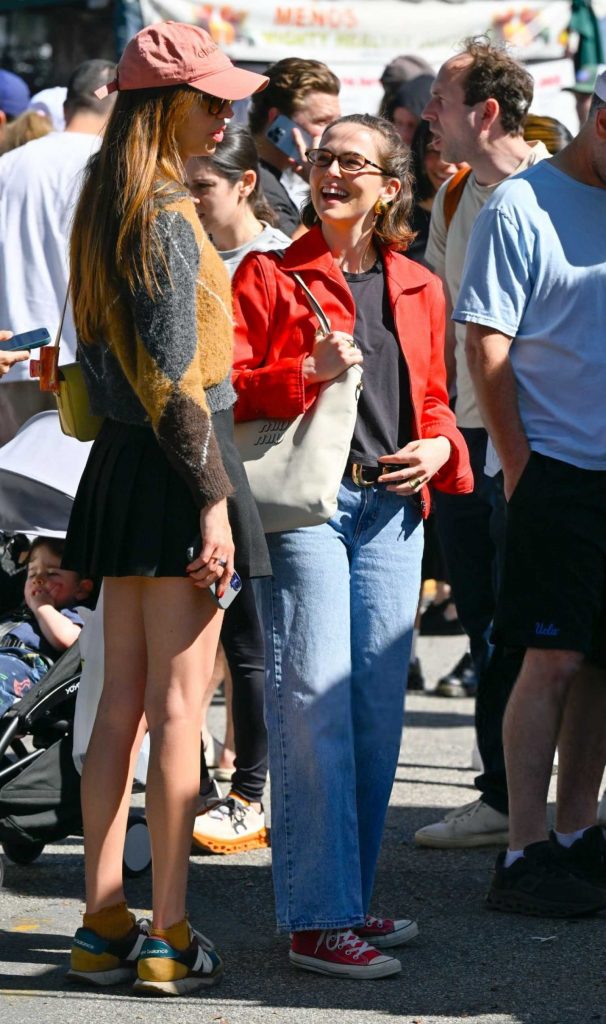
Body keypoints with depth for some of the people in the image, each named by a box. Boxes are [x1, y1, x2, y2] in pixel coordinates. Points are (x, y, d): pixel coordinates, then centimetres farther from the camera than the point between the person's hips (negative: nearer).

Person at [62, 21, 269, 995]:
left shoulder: (106, 208, 13)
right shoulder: (166, 216, -15)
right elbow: (177, 374, -19)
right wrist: (212, 500, -17)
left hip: (120, 465, 9)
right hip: (175, 467, -9)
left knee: (123, 697, 10)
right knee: (178, 703, -3)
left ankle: (103, 924, 14)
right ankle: (168, 936, 1)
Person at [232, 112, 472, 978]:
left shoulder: (419, 290, 15)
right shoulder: (268, 276, 2)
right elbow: (227, 392, -4)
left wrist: (439, 447, 3)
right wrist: (307, 373, -20)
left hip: (391, 508, 5)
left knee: (378, 706, 6)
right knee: (314, 704, -9)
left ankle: (349, 901, 16)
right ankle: (317, 919, -7)